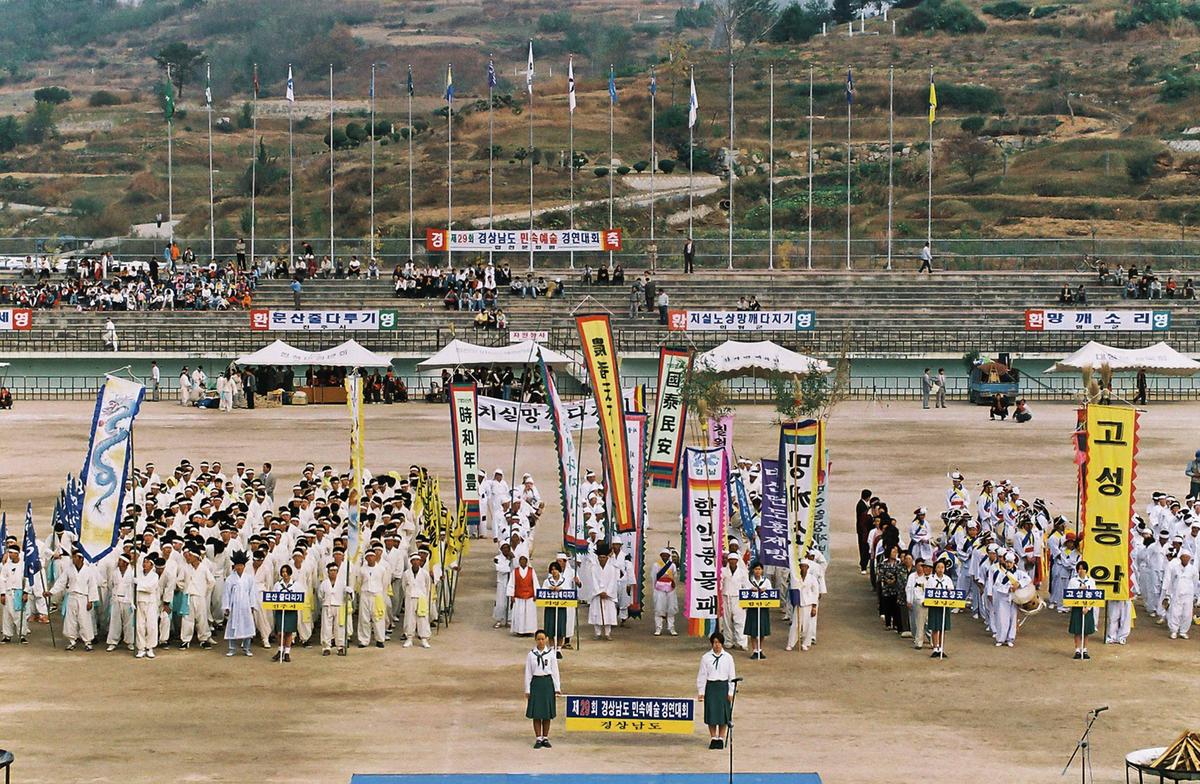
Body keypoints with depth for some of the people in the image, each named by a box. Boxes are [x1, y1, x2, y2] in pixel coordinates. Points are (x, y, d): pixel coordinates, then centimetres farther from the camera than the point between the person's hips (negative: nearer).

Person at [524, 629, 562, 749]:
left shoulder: (551, 654, 1)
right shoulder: (531, 655, 0)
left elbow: (555, 672, 3)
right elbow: (528, 673, 3)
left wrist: (557, 688, 1)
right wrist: (527, 690, 0)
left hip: (548, 682, 0)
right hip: (536, 683, 0)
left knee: (547, 713, 5)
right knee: (536, 713, 1)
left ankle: (545, 738, 16)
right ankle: (538, 738, 9)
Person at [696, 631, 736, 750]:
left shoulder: (728, 657, -1)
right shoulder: (706, 658, -1)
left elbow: (732, 675, 3)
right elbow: (702, 675, 2)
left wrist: (731, 692, 0)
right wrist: (701, 691, 0)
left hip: (724, 686, 0)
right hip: (710, 686, 0)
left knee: (723, 712, 3)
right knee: (711, 712, 3)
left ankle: (721, 738, 15)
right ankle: (713, 738, 15)